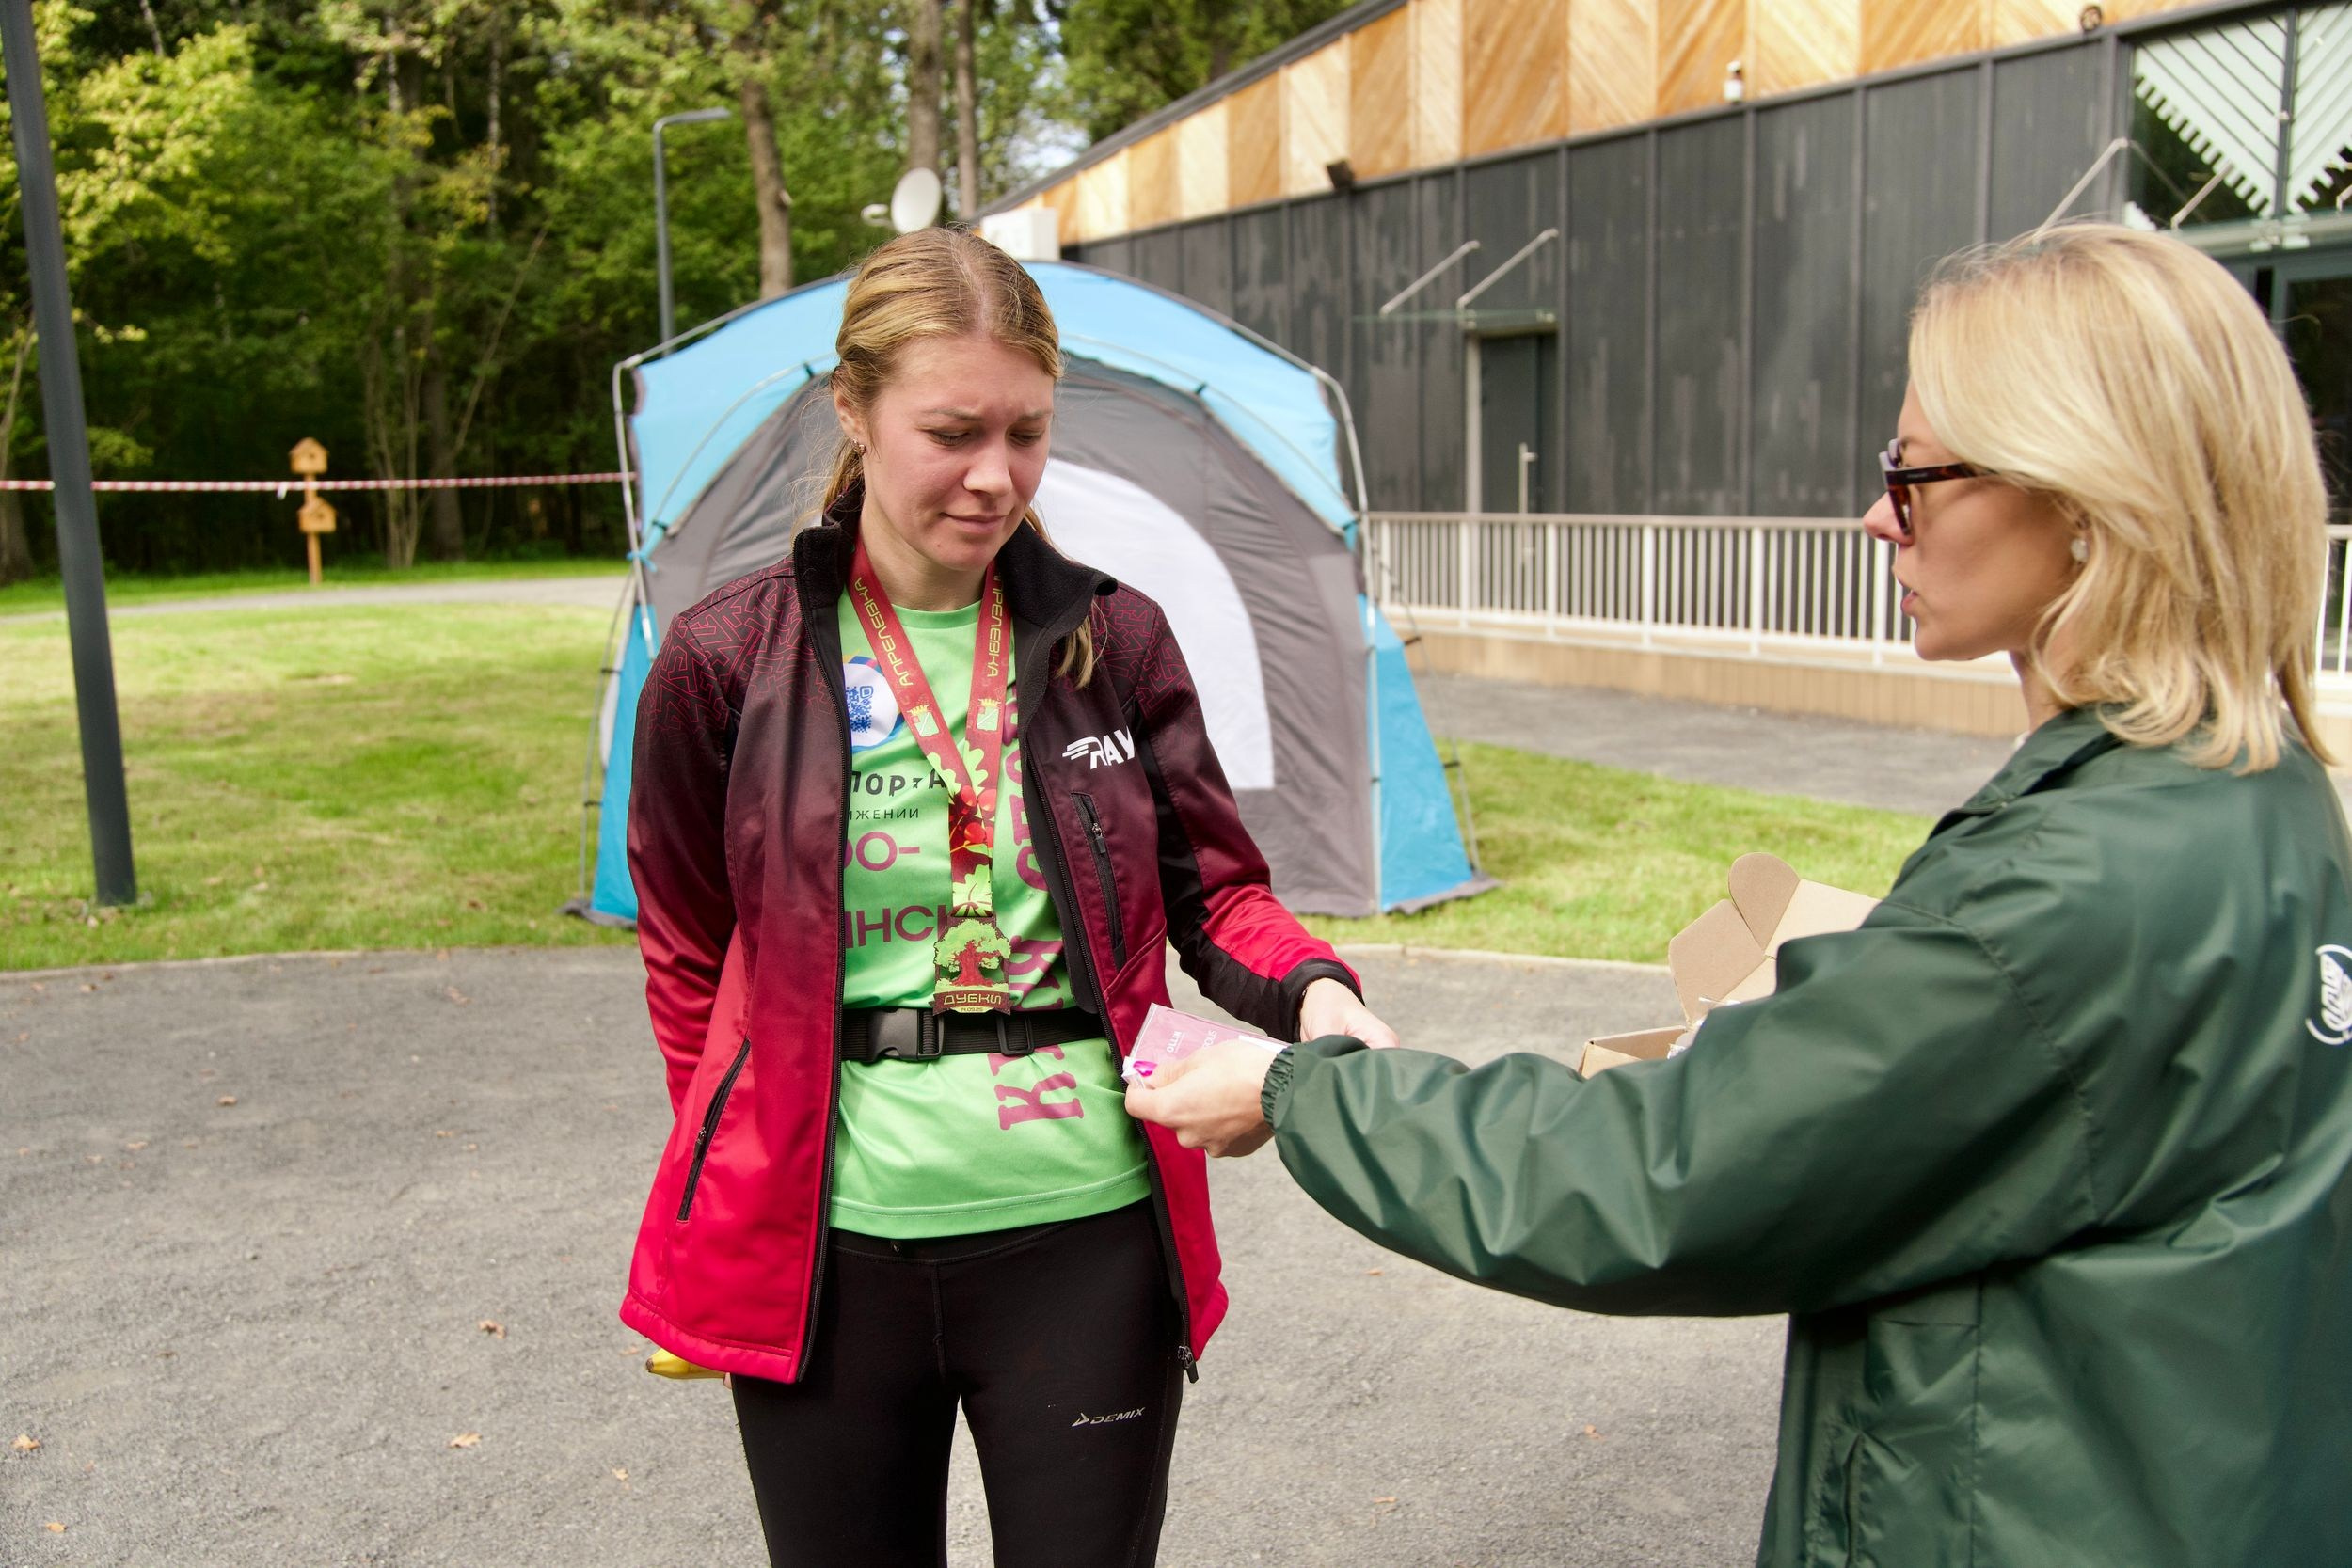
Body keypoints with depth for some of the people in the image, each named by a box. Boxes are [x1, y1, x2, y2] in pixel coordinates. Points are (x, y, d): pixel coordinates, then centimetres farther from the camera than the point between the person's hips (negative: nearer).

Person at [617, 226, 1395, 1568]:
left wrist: (1315, 993, -15)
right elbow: (690, 957, 6)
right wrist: (733, 1193, 8)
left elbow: (1214, 888, 5)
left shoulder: (1112, 639, -1)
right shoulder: (728, 663, -5)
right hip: (827, 1251, 0)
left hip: (1085, 1231, 1)